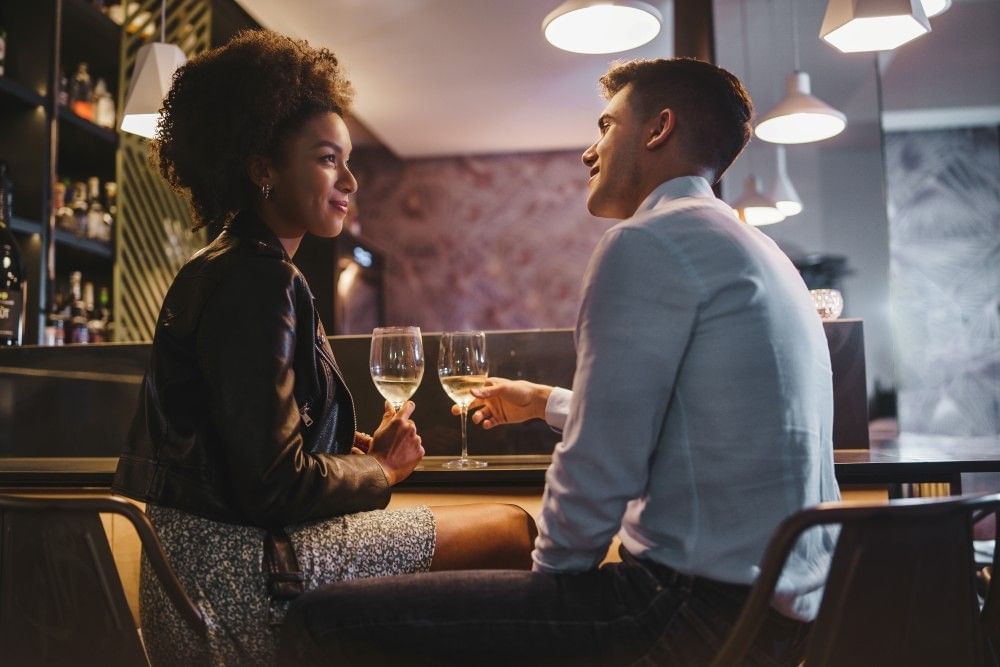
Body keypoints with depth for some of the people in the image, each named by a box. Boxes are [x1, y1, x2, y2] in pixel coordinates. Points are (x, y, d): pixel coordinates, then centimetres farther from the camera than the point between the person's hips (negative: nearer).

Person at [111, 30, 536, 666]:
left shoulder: (224, 269, 15)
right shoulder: (255, 280, -16)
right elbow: (274, 484, -22)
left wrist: (361, 451, 3)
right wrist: (379, 468, -4)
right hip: (239, 580, -10)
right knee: (511, 530, -9)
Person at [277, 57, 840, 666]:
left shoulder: (650, 241, -12)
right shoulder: (752, 250, 19)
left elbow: (601, 466, -17)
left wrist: (551, 571, 2)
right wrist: (546, 402, 41)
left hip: (707, 607, -10)